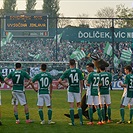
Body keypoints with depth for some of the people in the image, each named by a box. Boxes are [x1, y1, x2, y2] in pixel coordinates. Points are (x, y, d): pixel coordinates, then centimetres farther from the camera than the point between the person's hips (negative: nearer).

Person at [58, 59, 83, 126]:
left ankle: (72, 122, 2)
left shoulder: (67, 72, -5)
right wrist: (81, 91, 9)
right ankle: (81, 121, 6)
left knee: (71, 106, 3)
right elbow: (81, 82, 0)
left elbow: (59, 81, -10)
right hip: (77, 90, 1)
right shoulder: (79, 71, -3)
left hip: (70, 90, -1)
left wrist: (64, 85, 8)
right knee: (79, 105, 11)